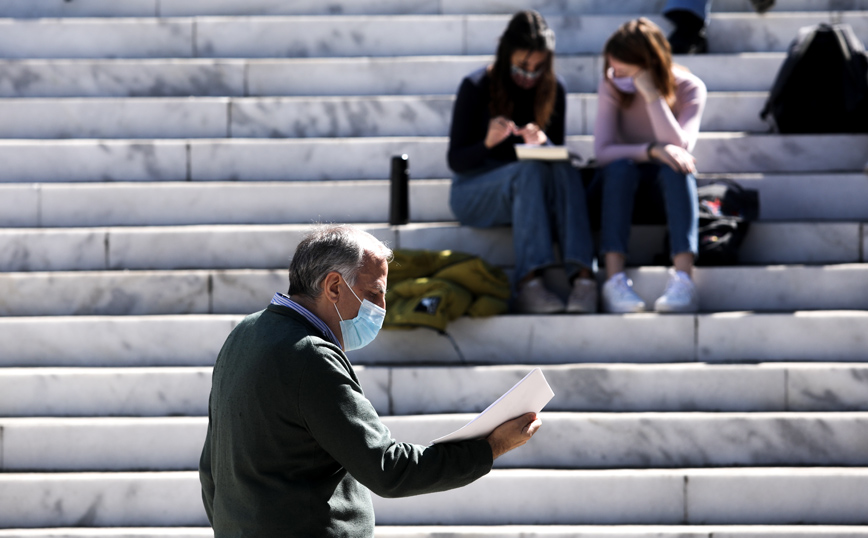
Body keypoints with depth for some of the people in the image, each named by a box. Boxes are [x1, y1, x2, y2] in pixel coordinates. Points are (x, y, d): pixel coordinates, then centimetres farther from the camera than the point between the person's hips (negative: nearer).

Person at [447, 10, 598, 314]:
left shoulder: (553, 90, 3)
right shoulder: (476, 87, -8)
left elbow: (558, 155, 2)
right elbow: (456, 161, -8)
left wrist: (543, 142, -22)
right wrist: (488, 142, -30)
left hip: (526, 190, 3)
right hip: (473, 192, -3)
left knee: (564, 170, -32)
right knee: (531, 170, -35)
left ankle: (581, 275, -49)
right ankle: (529, 281, -51)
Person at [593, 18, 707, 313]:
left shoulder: (689, 88, -12)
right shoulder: (612, 86, -11)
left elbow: (679, 147, -26)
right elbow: (602, 151, -20)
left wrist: (651, 95, -31)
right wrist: (651, 150, -35)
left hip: (668, 184, 0)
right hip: (623, 180, 0)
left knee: (675, 167, -35)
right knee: (621, 166, -34)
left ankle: (683, 278, -49)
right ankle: (615, 279, -46)